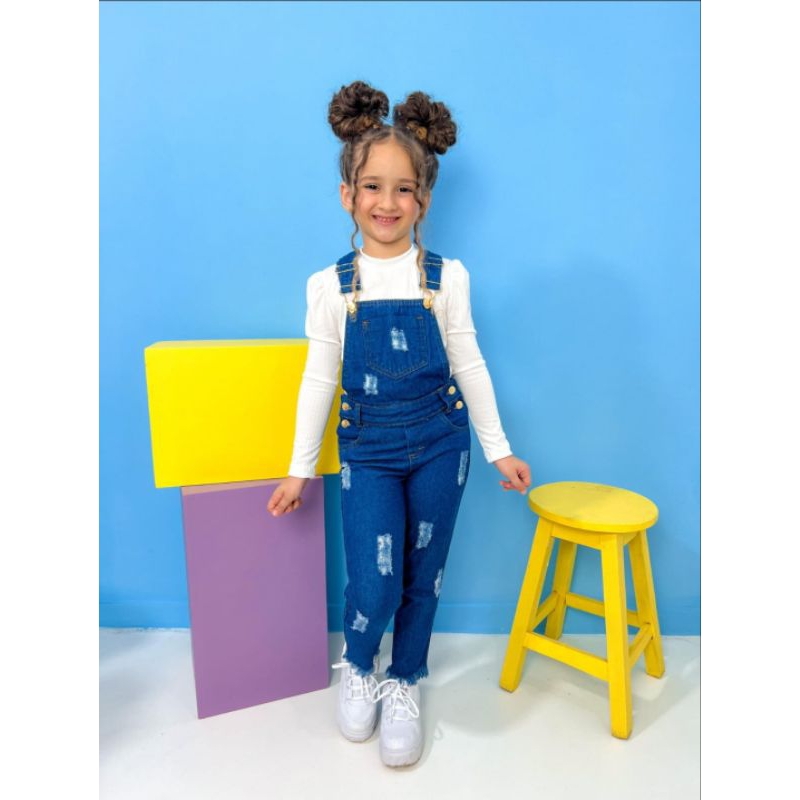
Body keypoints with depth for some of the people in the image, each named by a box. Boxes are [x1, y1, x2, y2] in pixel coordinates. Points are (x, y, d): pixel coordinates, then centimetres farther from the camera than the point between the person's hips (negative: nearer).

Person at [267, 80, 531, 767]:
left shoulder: (446, 277, -4)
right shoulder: (331, 286, -4)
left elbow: (469, 364, 2)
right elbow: (319, 379, 0)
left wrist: (499, 449, 4)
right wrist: (299, 470, 3)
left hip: (440, 445, 1)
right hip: (368, 451, 0)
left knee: (423, 575, 12)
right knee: (373, 584, -5)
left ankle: (404, 684, 38)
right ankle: (358, 667, 30)